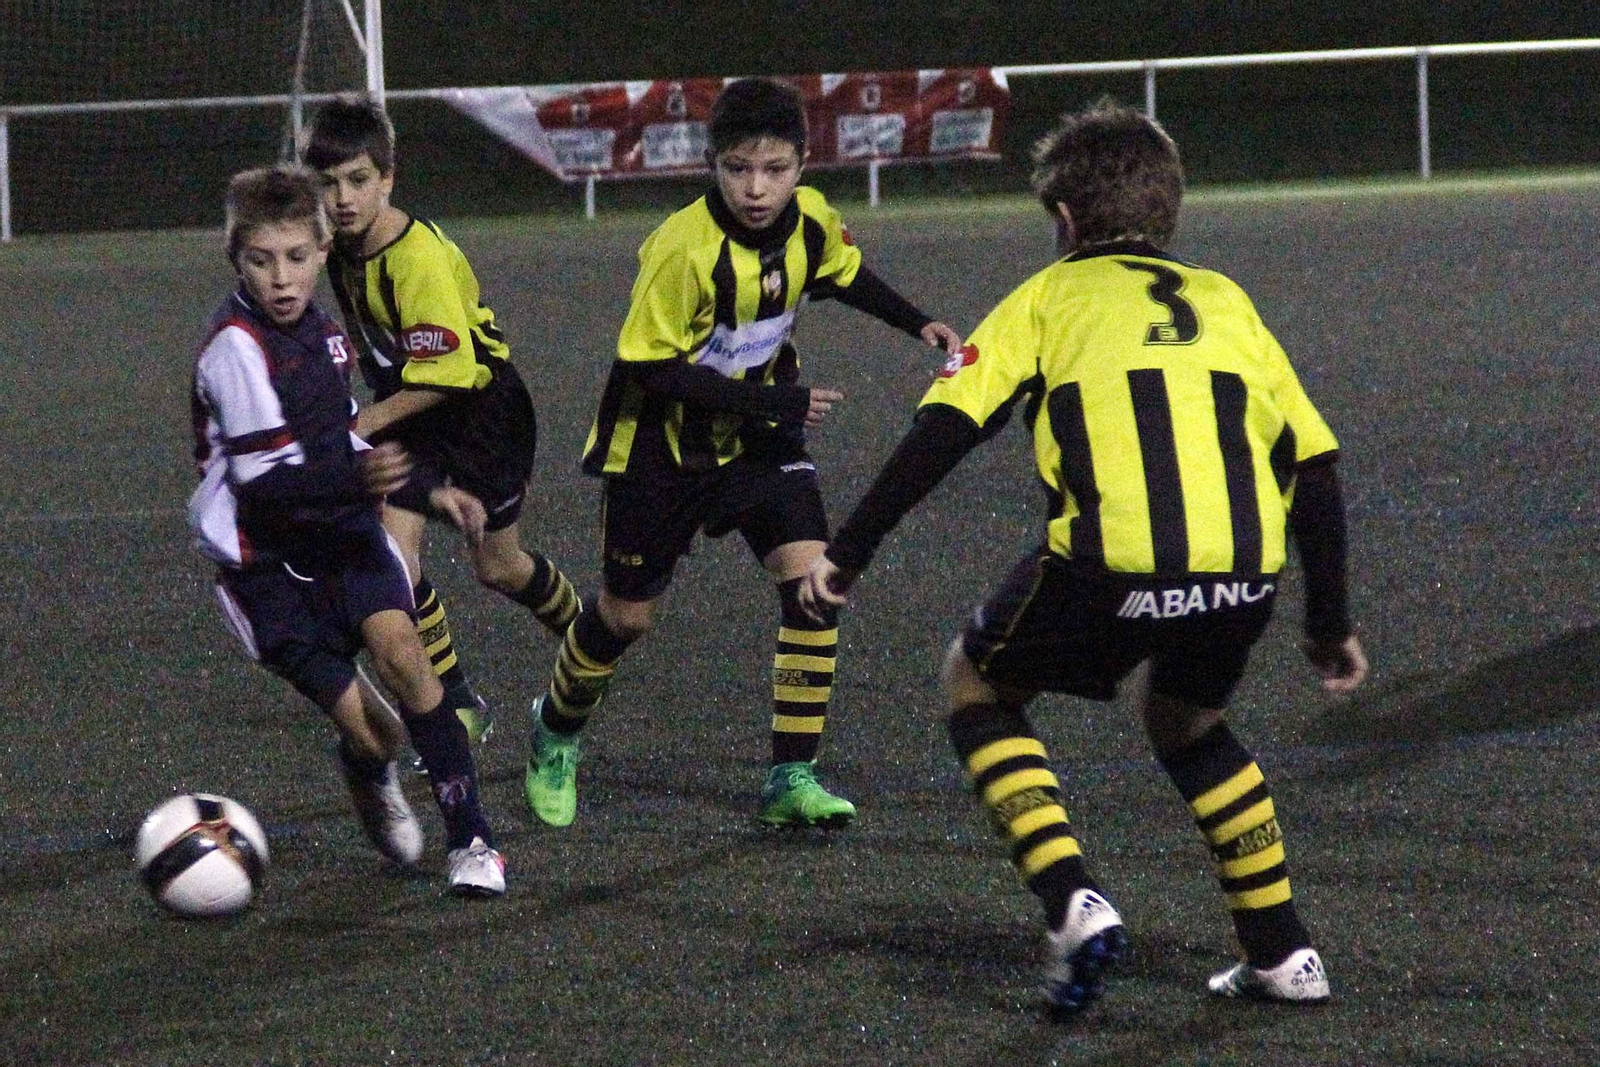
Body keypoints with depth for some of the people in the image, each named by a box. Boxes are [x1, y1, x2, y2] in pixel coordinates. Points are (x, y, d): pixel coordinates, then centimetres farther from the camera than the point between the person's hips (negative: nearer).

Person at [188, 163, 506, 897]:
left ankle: (470, 837, -14)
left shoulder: (320, 332, 6)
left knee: (399, 650, -23)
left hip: (340, 534, 5)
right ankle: (372, 782, 28)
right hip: (266, 564, -5)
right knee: (373, 734, -11)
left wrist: (424, 490, 21)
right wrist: (357, 478, -39)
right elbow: (266, 482, -25)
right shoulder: (236, 347, -18)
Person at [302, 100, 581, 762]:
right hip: (407, 411, 6)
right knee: (394, 555, -12)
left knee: (497, 566, 9)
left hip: (481, 406, -6)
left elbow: (443, 376, -29)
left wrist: (360, 427, -23)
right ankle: (457, 704, 2)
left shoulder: (420, 259, -30)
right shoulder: (340, 247, -7)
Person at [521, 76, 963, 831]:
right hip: (663, 440, -4)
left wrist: (916, 324, 3)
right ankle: (556, 736, 39)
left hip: (757, 435, 4)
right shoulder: (683, 249, -30)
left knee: (810, 577, -14)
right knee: (628, 612, 9)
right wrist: (770, 403, -30)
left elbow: (845, 274, 14)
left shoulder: (811, 221, -11)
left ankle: (792, 777, -6)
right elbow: (650, 368, -26)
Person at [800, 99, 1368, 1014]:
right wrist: (1330, 626, 28)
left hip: (1112, 566, -4)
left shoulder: (1050, 296, 17)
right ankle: (1283, 954, 28)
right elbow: (1315, 469, 21)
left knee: (977, 682, 22)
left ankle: (1075, 904, 4)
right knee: (1188, 718, 33)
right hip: (1244, 576, 4)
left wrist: (849, 553, 10)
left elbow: (944, 430, 5)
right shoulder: (1225, 301, 26)